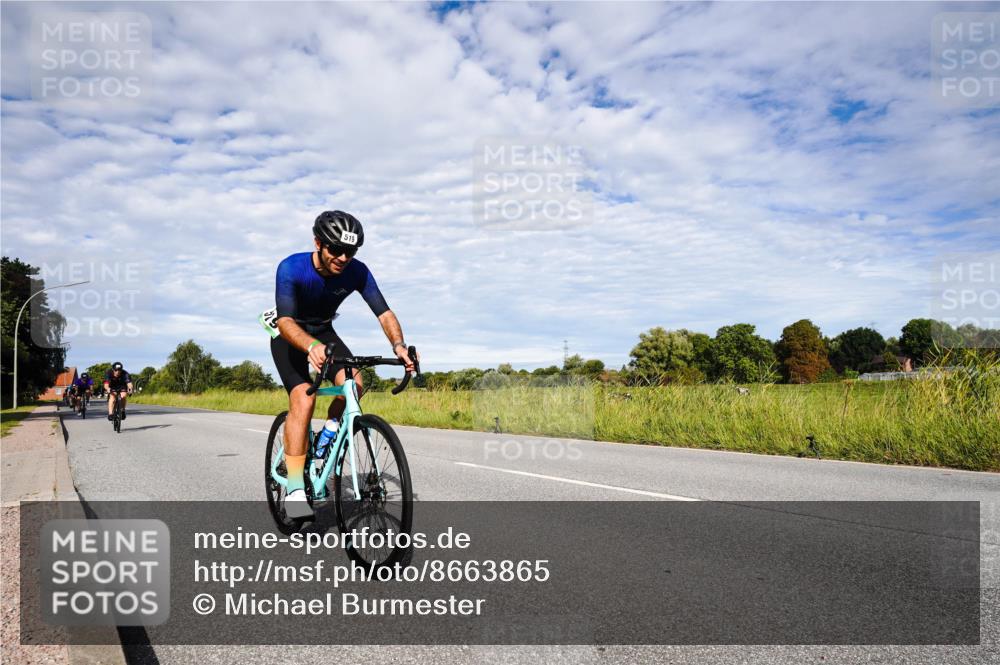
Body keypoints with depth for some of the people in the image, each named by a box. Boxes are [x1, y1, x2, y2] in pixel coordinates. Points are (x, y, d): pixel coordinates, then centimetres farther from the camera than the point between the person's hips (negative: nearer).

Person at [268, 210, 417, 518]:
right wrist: (311, 346, -60)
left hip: (323, 331, 4)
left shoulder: (357, 272, -21)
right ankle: (295, 488, -19)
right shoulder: (291, 268, -30)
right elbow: (285, 321, -40)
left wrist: (398, 344, -44)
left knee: (353, 383, -23)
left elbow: (384, 312, -24)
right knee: (303, 398, -24)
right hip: (289, 335, -3)